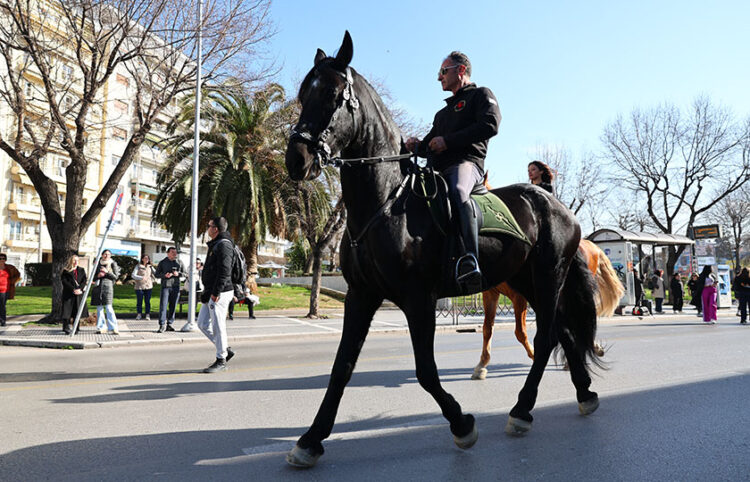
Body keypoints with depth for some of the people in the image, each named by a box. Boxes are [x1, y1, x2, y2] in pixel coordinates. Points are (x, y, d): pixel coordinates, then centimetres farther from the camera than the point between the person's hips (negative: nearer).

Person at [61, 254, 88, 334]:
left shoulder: (81, 270, 15)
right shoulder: (66, 271, 4)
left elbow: (84, 280, 6)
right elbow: (65, 282, -5)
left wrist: (80, 289, -10)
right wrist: (73, 289, -15)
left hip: (79, 294, 3)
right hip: (68, 294, -3)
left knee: (77, 311, 3)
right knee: (67, 311, -7)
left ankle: (76, 329, 8)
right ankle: (67, 329, -4)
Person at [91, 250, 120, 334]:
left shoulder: (113, 264, 7)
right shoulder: (98, 264, 16)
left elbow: (116, 276, 2)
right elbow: (93, 278, 18)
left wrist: (107, 272, -11)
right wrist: (98, 276, -3)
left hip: (107, 286, -4)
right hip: (98, 287, 4)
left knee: (108, 307, -14)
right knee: (99, 308, 4)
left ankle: (114, 328, -14)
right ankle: (102, 328, 10)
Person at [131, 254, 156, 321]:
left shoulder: (150, 267, 9)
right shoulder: (138, 266, 0)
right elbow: (133, 275, -8)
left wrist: (152, 280, -2)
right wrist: (141, 278, -20)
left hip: (148, 286, 2)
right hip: (139, 286, -2)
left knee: (147, 301, 1)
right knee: (139, 301, 3)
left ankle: (147, 315, 7)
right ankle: (139, 314, 17)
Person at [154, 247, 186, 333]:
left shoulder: (179, 262, 12)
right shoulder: (162, 262, 8)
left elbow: (186, 274, 12)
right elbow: (156, 274, 8)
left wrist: (178, 274, -8)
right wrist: (164, 275, -11)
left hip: (175, 287, 2)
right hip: (165, 286, -2)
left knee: (173, 306, 4)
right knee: (163, 306, -9)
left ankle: (169, 324, 13)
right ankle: (162, 326, -8)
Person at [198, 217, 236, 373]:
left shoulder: (224, 245, -13)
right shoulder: (215, 244, 20)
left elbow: (224, 271, -22)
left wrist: (216, 292, -24)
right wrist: (207, 291, 20)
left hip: (220, 294, -11)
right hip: (211, 293, 11)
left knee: (218, 326, -4)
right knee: (203, 324, 12)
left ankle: (221, 360, 6)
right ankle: (225, 350, 19)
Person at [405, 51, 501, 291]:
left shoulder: (481, 95, 15)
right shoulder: (443, 113, 36)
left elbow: (490, 125, -6)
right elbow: (429, 147, 35)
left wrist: (448, 141, -9)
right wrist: (416, 146, 9)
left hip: (467, 162, -8)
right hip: (438, 170, 8)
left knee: (457, 191, -40)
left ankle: (469, 260, -54)